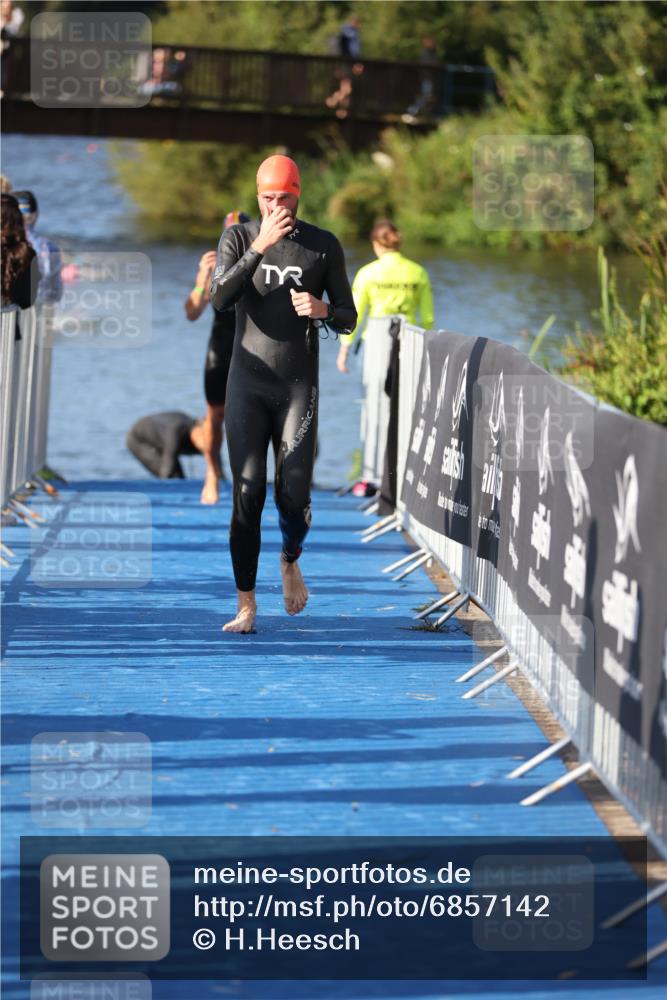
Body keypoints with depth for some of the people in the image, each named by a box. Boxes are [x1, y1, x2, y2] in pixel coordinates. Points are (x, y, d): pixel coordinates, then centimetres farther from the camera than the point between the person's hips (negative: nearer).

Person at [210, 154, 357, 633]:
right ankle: (247, 606, -2)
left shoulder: (324, 246, 4)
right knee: (247, 494, -6)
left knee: (294, 496, -7)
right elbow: (220, 298, -14)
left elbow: (348, 319, 9)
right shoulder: (239, 238, 3)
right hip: (248, 383, 0)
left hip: (299, 386, 0)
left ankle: (291, 561, 26)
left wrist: (323, 310, -15)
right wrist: (261, 245, -23)